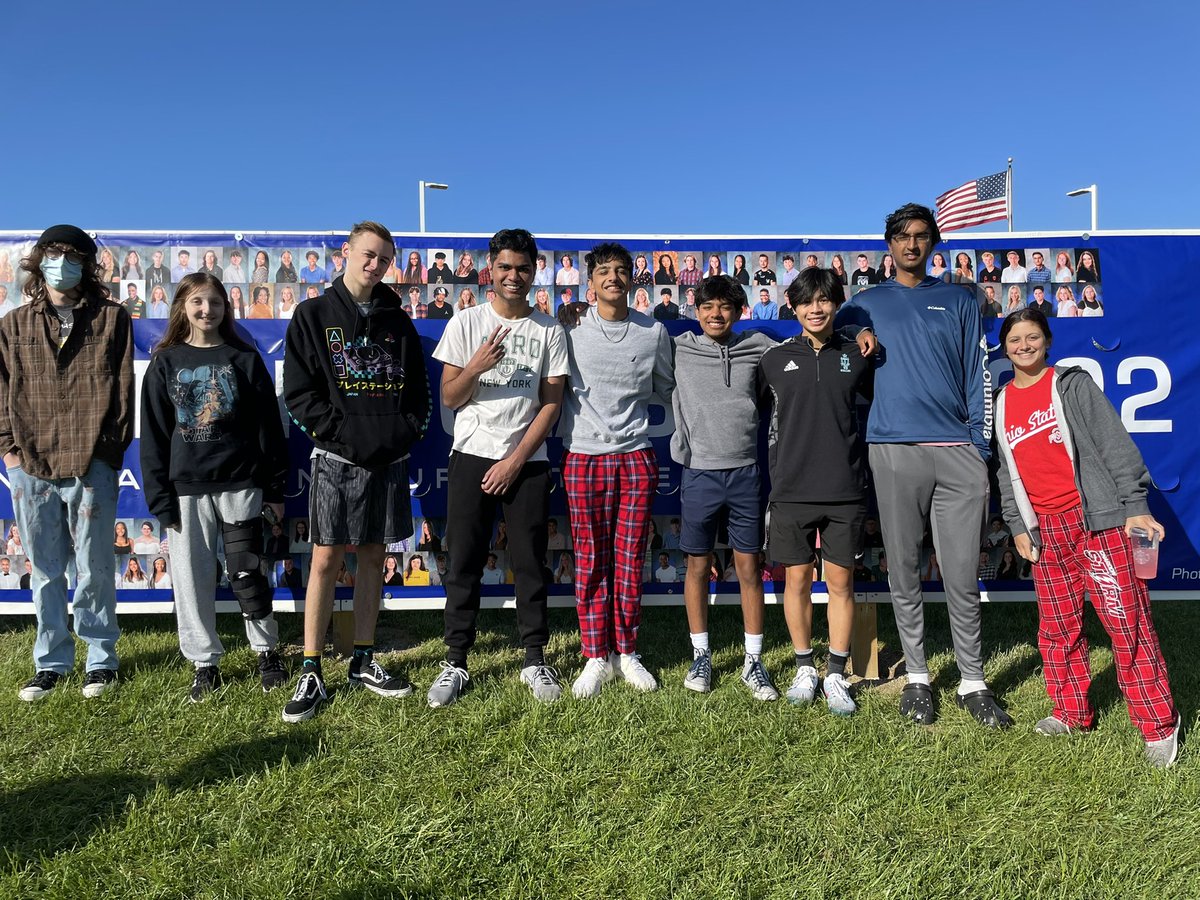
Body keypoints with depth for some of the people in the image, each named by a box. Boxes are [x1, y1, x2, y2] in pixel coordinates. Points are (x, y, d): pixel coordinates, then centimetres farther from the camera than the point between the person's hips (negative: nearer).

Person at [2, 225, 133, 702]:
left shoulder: (111, 318, 5)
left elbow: (122, 388, 1)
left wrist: (112, 447, -4)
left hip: (91, 466, -2)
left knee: (93, 568, 4)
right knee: (45, 572, 10)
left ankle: (101, 659, 18)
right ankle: (50, 662, 22)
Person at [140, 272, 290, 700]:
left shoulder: (244, 359, 3)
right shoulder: (165, 362, 5)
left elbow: (268, 426, 3)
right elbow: (153, 435, 4)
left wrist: (274, 488, 1)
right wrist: (159, 497, -1)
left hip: (240, 483, -1)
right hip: (187, 487, 1)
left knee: (247, 572, 3)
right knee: (193, 577, 6)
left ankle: (267, 650, 21)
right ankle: (204, 662, 20)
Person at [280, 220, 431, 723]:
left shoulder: (398, 322, 13)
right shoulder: (314, 315, 2)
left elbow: (418, 389, 15)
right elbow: (298, 392, -5)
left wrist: (408, 431, -2)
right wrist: (344, 433, -13)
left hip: (390, 458, 4)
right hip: (338, 458, -4)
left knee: (373, 558, 10)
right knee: (326, 560, -3)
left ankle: (364, 662, 21)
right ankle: (311, 675, 5)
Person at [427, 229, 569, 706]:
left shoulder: (549, 330, 5)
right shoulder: (466, 324, 4)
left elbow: (551, 403, 2)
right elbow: (450, 398, 2)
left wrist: (516, 460, -6)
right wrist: (476, 366, -18)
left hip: (527, 461, 0)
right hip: (472, 456, 0)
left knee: (530, 562, 4)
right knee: (464, 562, 2)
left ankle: (535, 660, 15)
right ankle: (455, 663, 11)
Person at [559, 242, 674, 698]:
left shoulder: (654, 332, 6)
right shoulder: (571, 329, 1)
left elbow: (666, 390, 20)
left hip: (636, 456, 1)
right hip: (583, 457, -1)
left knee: (630, 560, 6)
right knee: (590, 561, 3)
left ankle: (627, 653, 20)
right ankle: (596, 657, 15)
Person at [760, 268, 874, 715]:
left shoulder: (857, 356, 5)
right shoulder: (775, 358, 4)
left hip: (845, 490, 0)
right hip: (791, 489, 0)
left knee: (840, 582, 5)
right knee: (797, 579, 6)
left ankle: (836, 675, 17)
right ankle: (804, 668, 22)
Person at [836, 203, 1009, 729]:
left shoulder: (959, 302, 15)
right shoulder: (866, 305, 14)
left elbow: (976, 377, 12)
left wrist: (981, 447, 4)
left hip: (957, 450, 0)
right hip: (893, 449, 0)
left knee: (962, 575, 0)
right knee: (904, 572, 4)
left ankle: (972, 682, 11)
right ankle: (916, 677, 16)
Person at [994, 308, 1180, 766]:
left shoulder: (1072, 384, 0)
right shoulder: (1003, 403, 13)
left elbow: (1114, 443, -4)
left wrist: (1136, 505, -11)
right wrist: (1017, 526, 11)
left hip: (1097, 519, -5)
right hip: (1045, 530, 5)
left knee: (1126, 622, -4)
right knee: (1057, 628, 10)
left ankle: (1159, 724, 7)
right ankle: (1072, 713, 25)